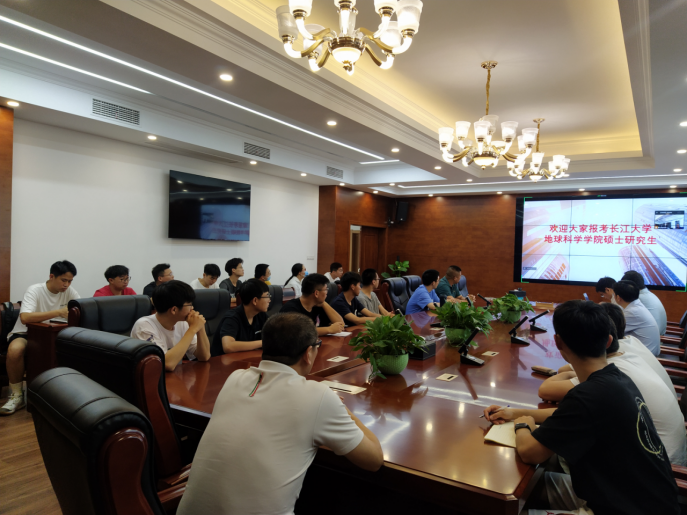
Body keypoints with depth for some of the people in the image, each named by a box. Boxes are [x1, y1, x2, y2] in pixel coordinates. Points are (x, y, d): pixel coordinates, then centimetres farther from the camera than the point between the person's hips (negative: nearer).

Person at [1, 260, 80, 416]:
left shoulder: (69, 291, -3)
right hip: (25, 333, -4)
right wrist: (58, 312, -41)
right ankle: (17, 395, -14)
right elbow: (25, 318, -33)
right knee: (15, 350, -37)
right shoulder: (34, 290, -18)